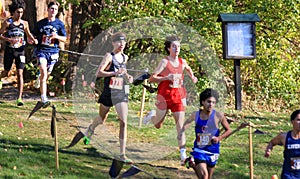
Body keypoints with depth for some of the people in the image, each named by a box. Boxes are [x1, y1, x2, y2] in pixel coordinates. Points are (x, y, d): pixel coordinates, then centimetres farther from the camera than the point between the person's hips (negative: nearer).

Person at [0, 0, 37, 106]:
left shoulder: (24, 23, 5)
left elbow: (28, 34, 20)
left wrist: (33, 40, 0)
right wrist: (9, 39, -22)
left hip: (20, 50, 2)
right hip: (9, 50, -2)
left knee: (20, 74, -8)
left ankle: (19, 98, -10)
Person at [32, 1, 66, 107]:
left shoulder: (60, 24, 5)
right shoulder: (41, 23, 7)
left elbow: (64, 39, 5)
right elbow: (34, 35, 19)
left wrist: (56, 36, -15)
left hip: (53, 51, 2)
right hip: (41, 50, -2)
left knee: (46, 75, 10)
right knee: (44, 72, -19)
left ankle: (39, 79, 50)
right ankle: (44, 98, -24)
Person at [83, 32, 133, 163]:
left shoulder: (125, 58, 10)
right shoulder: (109, 56, -10)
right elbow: (98, 73, -21)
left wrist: (127, 77, 11)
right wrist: (115, 73, -31)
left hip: (122, 93, 4)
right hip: (109, 92, -4)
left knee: (123, 122, -8)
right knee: (101, 119, 16)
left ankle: (122, 154, -8)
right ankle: (89, 131, 52)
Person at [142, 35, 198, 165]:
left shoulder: (182, 62, 6)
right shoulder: (165, 62, -10)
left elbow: (188, 68, 33)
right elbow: (151, 78, -16)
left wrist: (192, 77, 15)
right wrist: (167, 78, -27)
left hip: (178, 97, 3)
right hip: (164, 97, -3)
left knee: (180, 124, -8)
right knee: (158, 126, 13)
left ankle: (183, 154, -11)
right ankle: (152, 115, 49)